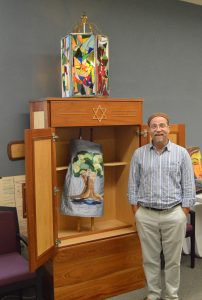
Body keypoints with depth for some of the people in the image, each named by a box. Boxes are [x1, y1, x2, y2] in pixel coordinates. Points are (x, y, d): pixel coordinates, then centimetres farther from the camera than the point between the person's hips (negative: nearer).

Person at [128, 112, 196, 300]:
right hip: (146, 215, 1)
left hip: (174, 215, -1)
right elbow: (133, 184, 5)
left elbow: (188, 186, -1)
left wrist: (183, 214, -4)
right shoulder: (139, 154, 1)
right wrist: (136, 212, 1)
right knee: (150, 258, 13)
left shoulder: (181, 153, -2)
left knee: (173, 259, 10)